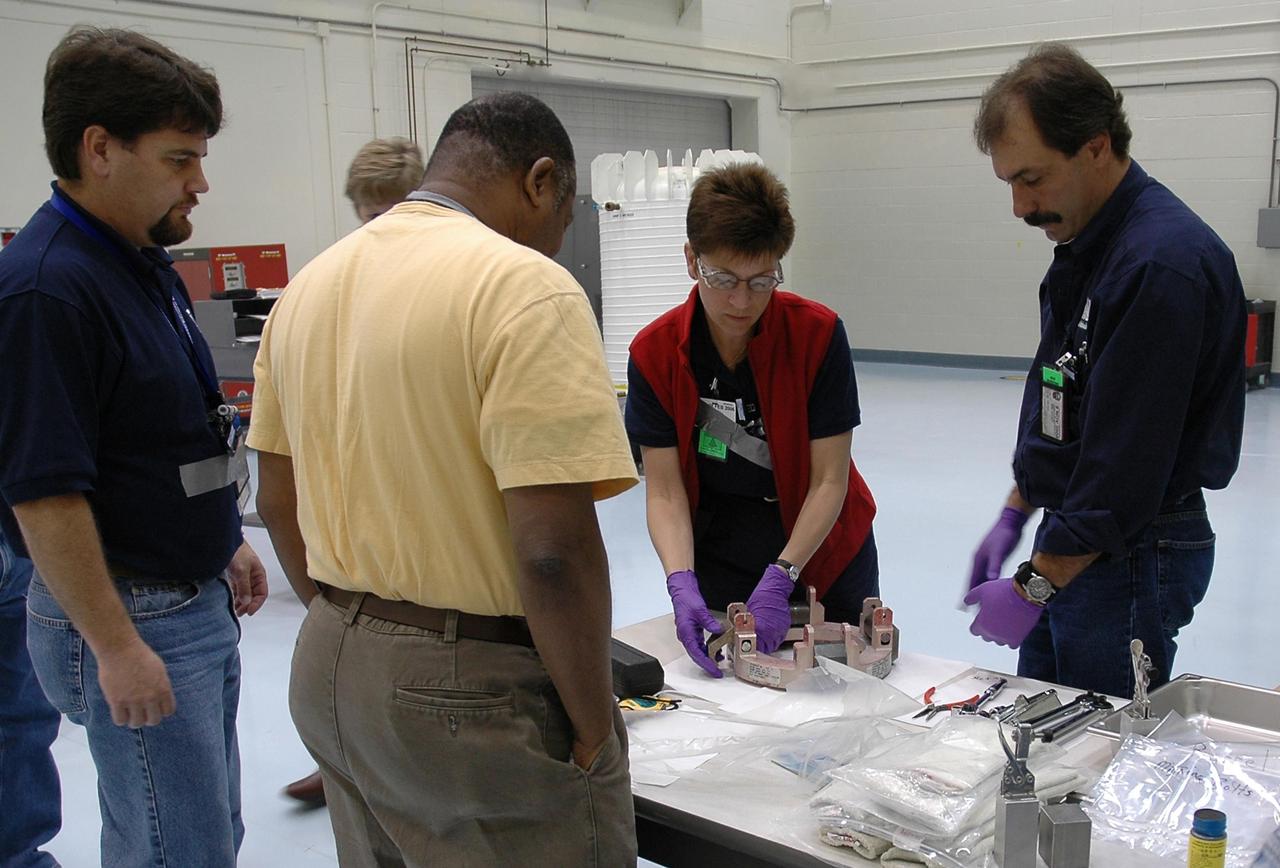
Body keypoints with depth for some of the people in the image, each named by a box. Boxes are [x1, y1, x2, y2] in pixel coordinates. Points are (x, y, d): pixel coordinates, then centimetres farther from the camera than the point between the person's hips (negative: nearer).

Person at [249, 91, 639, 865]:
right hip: (472, 691, -8)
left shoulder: (309, 286, 7)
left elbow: (279, 503, 14)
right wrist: (595, 732, -12)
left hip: (327, 669, 8)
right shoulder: (525, 288, -17)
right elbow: (556, 550, -23)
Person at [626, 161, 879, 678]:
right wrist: (682, 584, -28)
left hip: (823, 552, 0)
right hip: (717, 565, 1)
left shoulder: (818, 334, -20)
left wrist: (781, 577, -26)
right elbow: (664, 490, -14)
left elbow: (829, 481, -18)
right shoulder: (654, 352, -15)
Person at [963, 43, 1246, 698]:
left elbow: (1127, 460, -25)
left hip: (1132, 554, -9)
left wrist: (1033, 586, -19)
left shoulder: (1163, 262, -23)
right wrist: (1016, 514, 15)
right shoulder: (1087, 244, 9)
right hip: (1073, 534, 9)